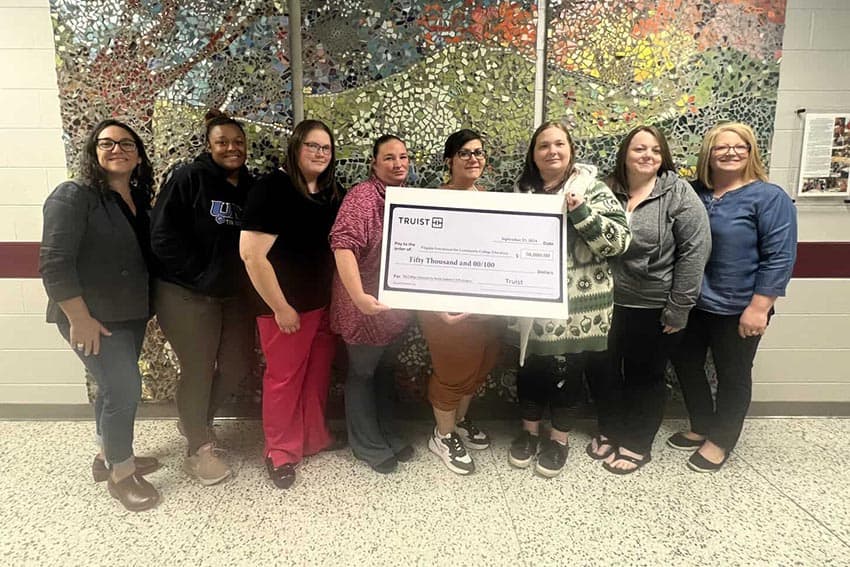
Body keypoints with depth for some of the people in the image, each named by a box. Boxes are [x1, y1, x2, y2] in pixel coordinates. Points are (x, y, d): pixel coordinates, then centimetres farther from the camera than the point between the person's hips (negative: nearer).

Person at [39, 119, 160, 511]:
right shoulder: (73, 197, -15)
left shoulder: (138, 200, 7)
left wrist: (146, 306, 9)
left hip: (131, 314, 7)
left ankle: (108, 457, 37)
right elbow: (55, 263, -20)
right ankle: (120, 474, 16)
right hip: (95, 319, -7)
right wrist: (80, 319, -21)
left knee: (115, 387, 18)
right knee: (125, 389, -5)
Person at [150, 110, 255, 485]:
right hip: (187, 295, -6)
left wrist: (241, 278, -2)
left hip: (234, 294, 6)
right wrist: (201, 275, -15)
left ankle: (198, 419, 41)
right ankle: (199, 449, 26)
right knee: (199, 371, 4)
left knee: (238, 365, 13)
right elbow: (163, 236, -17)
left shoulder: (249, 187, 7)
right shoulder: (189, 178, -11)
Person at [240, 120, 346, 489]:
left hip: (325, 302, 6)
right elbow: (252, 254, -19)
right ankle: (281, 452, 26)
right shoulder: (272, 189, -14)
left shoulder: (333, 193, 6)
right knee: (284, 378, 7)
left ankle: (315, 437, 36)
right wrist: (280, 307, -17)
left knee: (318, 373, 17)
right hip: (287, 306, -6)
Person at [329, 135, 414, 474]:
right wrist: (359, 296, -33)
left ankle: (388, 434, 37)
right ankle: (368, 445, 26)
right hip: (367, 304, -7)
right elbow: (342, 244, -27)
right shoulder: (362, 196, -17)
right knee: (362, 373, 10)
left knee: (386, 370, 21)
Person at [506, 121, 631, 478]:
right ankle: (529, 429, 34)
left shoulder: (592, 189, -5)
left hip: (576, 302, -3)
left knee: (567, 367, 9)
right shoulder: (522, 191, 7)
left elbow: (619, 241, -12)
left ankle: (559, 436, 29)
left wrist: (580, 211, -23)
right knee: (529, 364, 13)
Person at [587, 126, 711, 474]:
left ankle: (638, 444, 29)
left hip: (654, 308, -4)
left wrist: (679, 308, -14)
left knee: (645, 376, 11)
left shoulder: (678, 193, -9)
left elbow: (695, 250, -13)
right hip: (607, 303, 4)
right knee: (605, 371, 15)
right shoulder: (607, 191, 3)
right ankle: (609, 431, 36)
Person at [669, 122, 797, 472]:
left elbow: (779, 257, -15)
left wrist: (759, 307, -19)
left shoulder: (770, 197, -10)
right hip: (691, 303, 6)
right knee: (686, 364, 16)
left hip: (737, 309, -5)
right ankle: (701, 427, 37)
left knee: (732, 375, 11)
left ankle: (720, 440, 29)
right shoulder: (694, 193, 4)